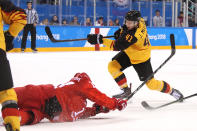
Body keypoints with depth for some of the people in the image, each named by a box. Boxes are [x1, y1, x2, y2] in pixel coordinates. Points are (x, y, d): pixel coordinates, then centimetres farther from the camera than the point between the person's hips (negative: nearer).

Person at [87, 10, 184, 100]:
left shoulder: (134, 35, -41)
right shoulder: (140, 21, -16)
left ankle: (171, 90, 26)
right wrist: (121, 30, -5)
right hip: (128, 53, 9)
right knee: (112, 66, -7)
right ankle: (126, 90, 7)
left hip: (141, 59, -8)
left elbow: (117, 46, -42)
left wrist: (100, 40, -44)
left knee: (151, 84, -1)